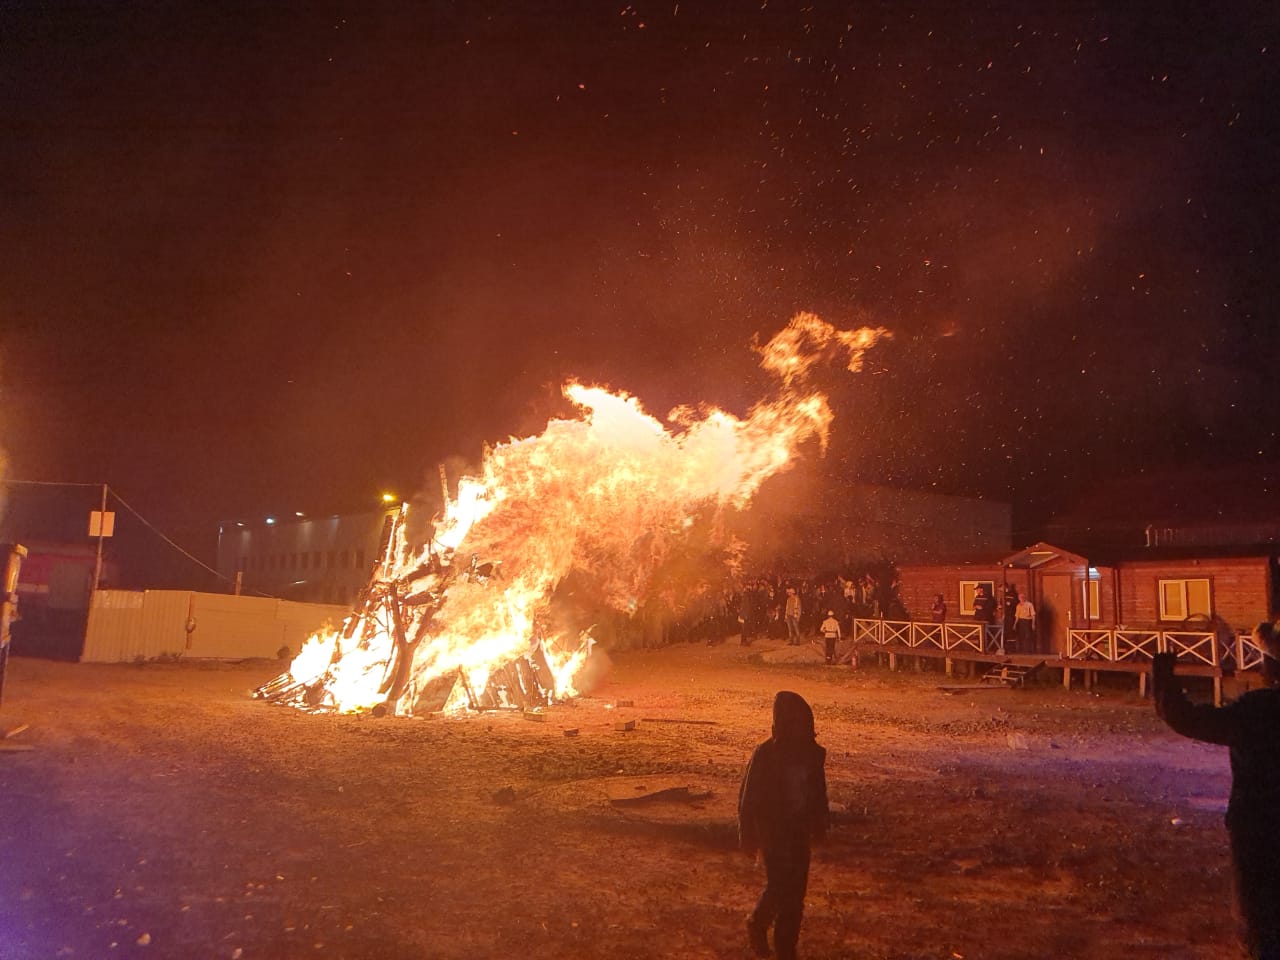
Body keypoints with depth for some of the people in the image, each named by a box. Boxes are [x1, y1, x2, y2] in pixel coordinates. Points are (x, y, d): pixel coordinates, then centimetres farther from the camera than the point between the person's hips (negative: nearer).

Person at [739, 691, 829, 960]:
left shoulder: (813, 753, -1)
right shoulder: (765, 754, -15)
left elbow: (818, 793, 11)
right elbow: (748, 799, -11)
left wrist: (818, 825, 11)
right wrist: (748, 836, -10)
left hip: (799, 832, 5)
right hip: (773, 833, -5)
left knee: (795, 891, 8)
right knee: (779, 886, -6)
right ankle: (758, 924, 23)